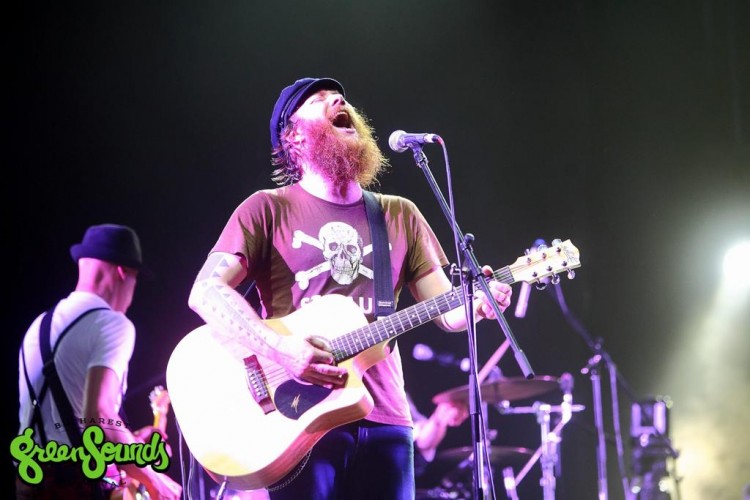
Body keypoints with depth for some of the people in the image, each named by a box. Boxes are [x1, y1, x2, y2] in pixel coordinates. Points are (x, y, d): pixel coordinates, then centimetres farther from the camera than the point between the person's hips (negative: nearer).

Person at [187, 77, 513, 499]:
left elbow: (447, 310, 12)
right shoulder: (269, 209, 3)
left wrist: (479, 300, -12)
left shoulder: (401, 216, 16)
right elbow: (207, 291, -9)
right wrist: (280, 348, -23)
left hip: (384, 420, 4)